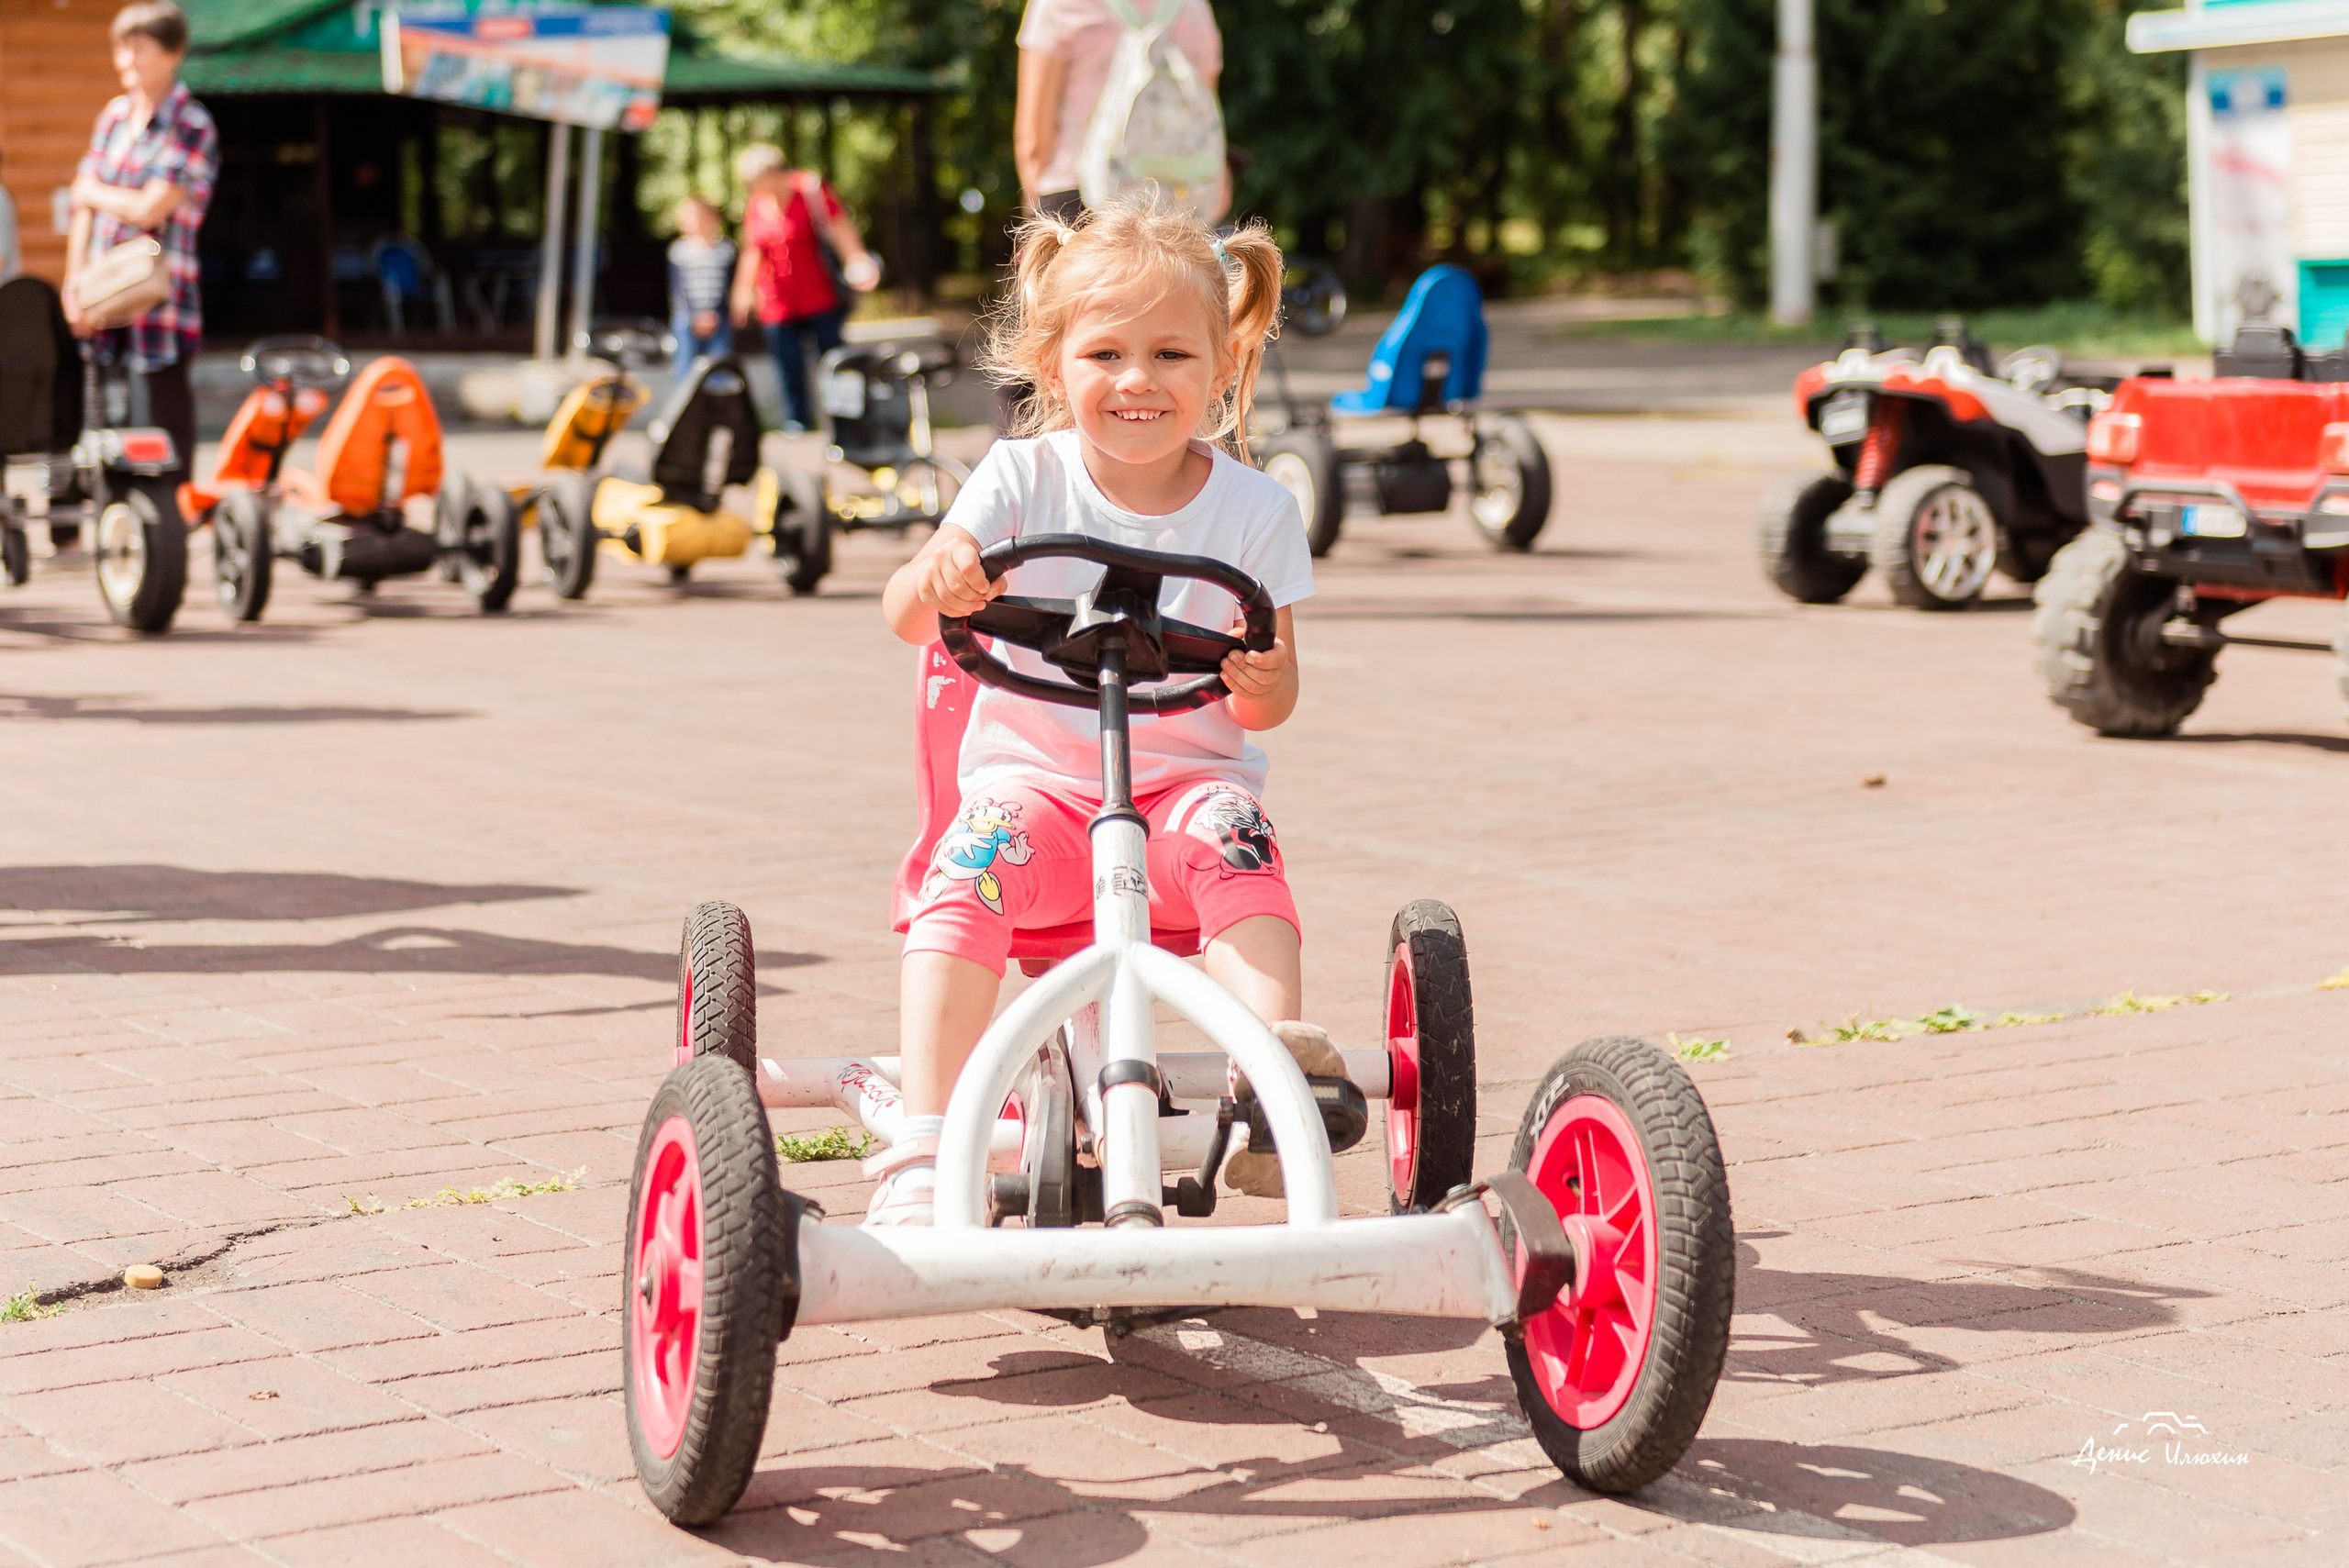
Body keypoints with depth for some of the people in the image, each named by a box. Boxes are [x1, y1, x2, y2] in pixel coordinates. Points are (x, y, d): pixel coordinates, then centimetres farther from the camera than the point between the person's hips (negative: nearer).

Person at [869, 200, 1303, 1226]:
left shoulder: (1254, 508, -1)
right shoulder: (1024, 477, -3)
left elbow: (1272, 698, 2)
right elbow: (906, 617, -12)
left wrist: (1263, 681, -24)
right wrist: (938, 577, -37)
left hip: (1187, 775, 1)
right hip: (1034, 769, 0)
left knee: (1231, 835, -33)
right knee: (967, 871, -30)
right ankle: (922, 1154, -33)